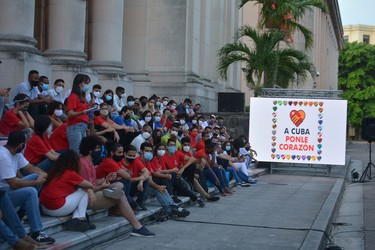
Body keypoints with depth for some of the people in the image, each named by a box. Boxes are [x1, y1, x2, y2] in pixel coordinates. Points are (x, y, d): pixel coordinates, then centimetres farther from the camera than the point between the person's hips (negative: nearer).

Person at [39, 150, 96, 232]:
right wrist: (90, 191, 26)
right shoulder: (71, 174, -10)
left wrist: (90, 191, 3)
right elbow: (89, 185, 2)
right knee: (84, 191, 8)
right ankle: (80, 219, 4)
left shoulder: (55, 171, 12)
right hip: (57, 209, -8)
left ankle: (75, 220, 4)